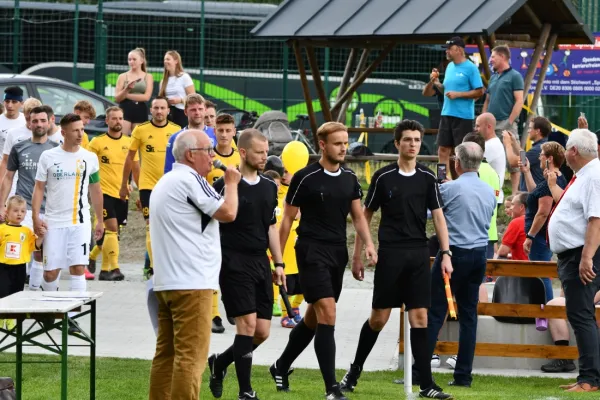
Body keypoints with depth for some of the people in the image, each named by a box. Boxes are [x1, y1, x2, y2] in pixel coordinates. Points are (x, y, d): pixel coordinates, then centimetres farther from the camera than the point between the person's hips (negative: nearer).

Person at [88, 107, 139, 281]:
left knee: (112, 232, 9)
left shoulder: (129, 142, 9)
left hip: (122, 194, 4)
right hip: (105, 192, -4)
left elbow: (136, 169, 15)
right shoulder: (97, 142, -3)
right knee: (112, 229, -15)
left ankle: (104, 269, 17)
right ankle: (114, 268, -17)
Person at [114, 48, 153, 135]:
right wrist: (126, 89, -17)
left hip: (141, 112, 1)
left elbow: (146, 97, -5)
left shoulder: (148, 77, 7)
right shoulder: (123, 77, 6)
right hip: (125, 111, -1)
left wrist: (126, 95, -5)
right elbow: (117, 98, 3)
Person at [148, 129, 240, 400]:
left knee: (166, 353, 10)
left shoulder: (165, 183, 21)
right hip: (191, 283, -10)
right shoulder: (190, 180, -12)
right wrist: (231, 183, 3)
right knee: (191, 356, -11)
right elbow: (228, 213, -13)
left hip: (165, 282, 10)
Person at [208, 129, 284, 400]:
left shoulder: (269, 187, 12)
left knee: (262, 331, 4)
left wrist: (278, 263, 15)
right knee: (247, 324, -12)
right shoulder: (225, 185, -8)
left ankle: (220, 362, 29)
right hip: (234, 263, -7)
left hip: (260, 263, 7)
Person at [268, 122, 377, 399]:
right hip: (312, 252, -7)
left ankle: (281, 367, 35)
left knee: (314, 318, 14)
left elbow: (358, 217, 13)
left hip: (338, 253, 7)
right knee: (327, 313, -17)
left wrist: (368, 244, -6)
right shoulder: (305, 178, -8)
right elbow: (287, 220, -3)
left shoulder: (350, 179, 9)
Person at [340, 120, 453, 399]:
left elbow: (438, 217, 7)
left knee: (420, 318, -2)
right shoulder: (383, 177, 0)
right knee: (379, 318, 2)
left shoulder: (427, 178, 6)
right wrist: (357, 255, 4)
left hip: (418, 253, 2)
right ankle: (354, 371, 22)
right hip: (390, 253, -2)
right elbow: (365, 216, 6)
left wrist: (446, 254, -3)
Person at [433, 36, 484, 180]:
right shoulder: (450, 67, 13)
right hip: (447, 114, 8)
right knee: (443, 148, 7)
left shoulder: (470, 68, -9)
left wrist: (458, 94, -18)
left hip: (463, 116, -8)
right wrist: (437, 84, 2)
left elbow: (479, 92, -11)